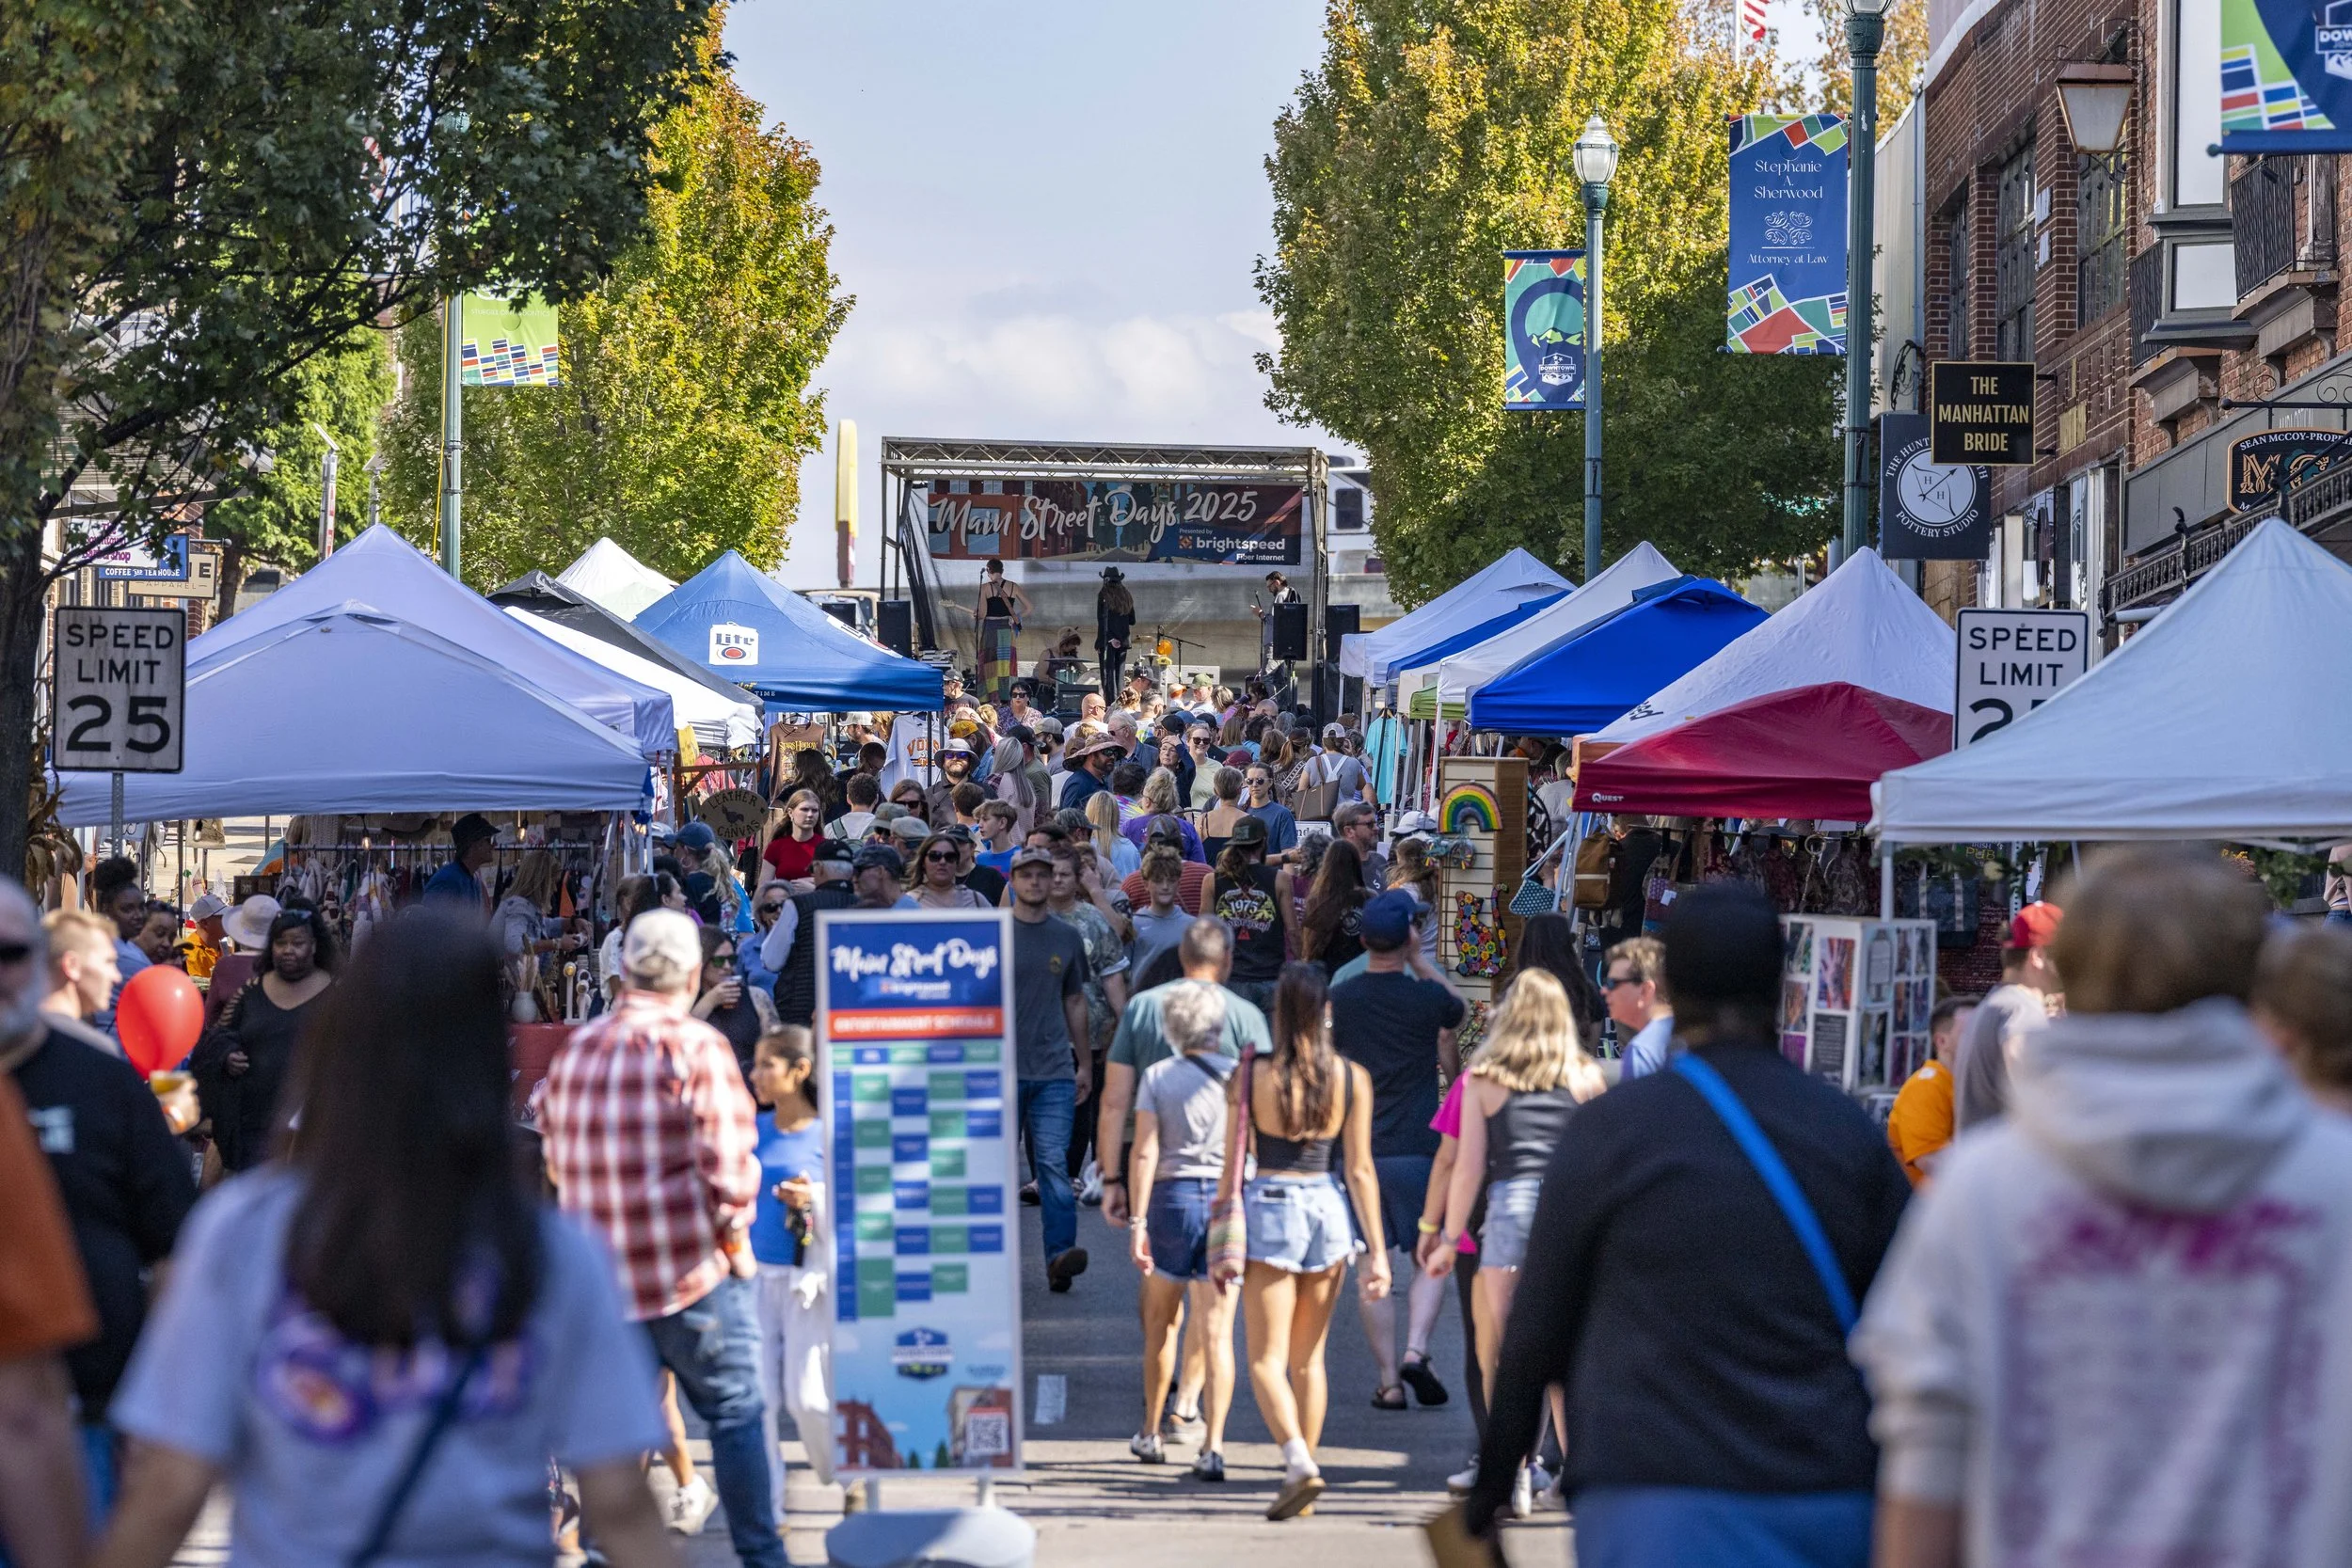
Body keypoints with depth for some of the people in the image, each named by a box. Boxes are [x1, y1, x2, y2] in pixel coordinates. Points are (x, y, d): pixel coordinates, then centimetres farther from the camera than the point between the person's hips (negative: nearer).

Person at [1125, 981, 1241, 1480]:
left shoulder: (1158, 1076, -2)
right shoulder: (1239, 1075, 0)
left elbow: (1144, 1152, -8)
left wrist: (1138, 1220, -7)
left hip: (1172, 1197, 0)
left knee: (1161, 1321, 18)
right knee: (1217, 1332, -1)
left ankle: (1150, 1434, 27)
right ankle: (1213, 1445, -10)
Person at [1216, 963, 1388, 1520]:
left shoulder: (1250, 1077, -5)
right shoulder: (1353, 1078, -1)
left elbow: (1231, 1167, -2)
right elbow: (1360, 1170, -1)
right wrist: (1377, 1250, 2)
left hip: (1267, 1209, -3)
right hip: (1327, 1210, 3)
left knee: (1267, 1359, -1)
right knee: (1309, 1358, 14)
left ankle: (1299, 1461, -22)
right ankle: (1304, 1477, 17)